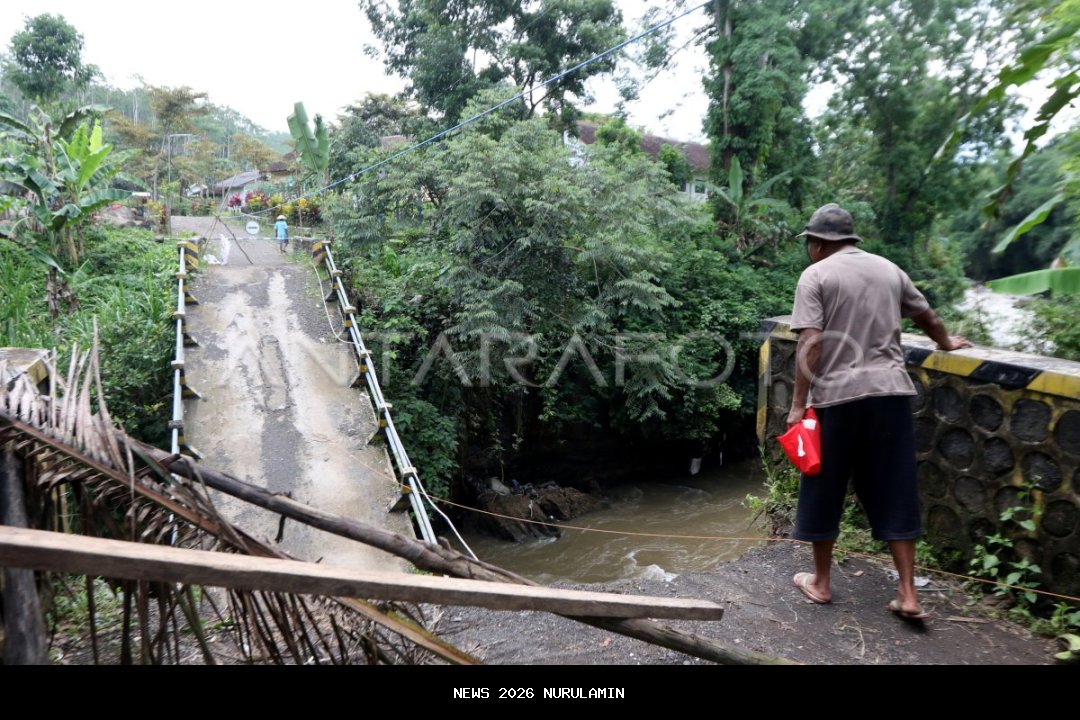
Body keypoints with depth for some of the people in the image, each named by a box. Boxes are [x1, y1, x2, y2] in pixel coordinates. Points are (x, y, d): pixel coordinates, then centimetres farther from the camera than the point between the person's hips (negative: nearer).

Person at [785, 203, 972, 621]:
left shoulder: (816, 275, -2)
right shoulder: (888, 269, 15)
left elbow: (810, 344, -12)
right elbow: (927, 317, 29)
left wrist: (798, 403, -9)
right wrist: (946, 343, 48)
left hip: (838, 395, -4)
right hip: (890, 391, 5)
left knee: (824, 491, 10)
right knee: (895, 494, 11)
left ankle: (820, 582, 23)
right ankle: (908, 595, 14)